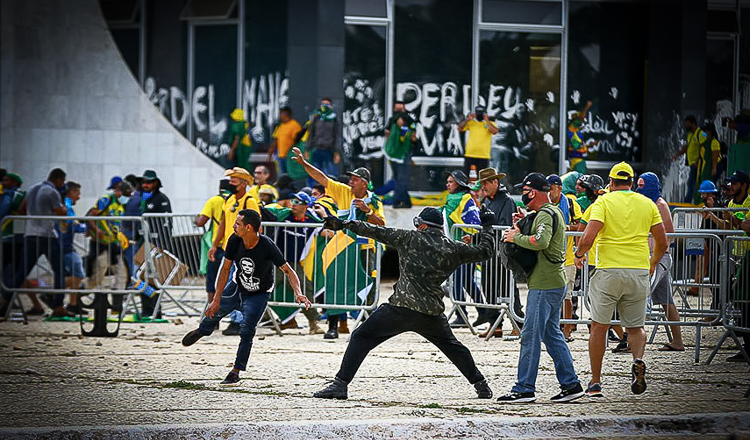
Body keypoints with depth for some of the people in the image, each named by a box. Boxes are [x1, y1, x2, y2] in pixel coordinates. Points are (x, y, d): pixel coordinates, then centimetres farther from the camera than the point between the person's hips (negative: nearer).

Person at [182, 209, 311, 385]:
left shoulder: (267, 247, -32)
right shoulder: (234, 241, -20)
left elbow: (289, 271, -27)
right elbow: (226, 269, -9)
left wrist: (298, 293, -44)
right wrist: (217, 299, -9)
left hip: (258, 294, -4)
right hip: (237, 286, 4)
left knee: (246, 331, -17)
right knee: (213, 311, 17)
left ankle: (236, 372, -2)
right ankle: (202, 330, 54)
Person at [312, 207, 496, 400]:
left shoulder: (410, 238, 3)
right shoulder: (453, 248, 10)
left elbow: (377, 232, 3)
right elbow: (484, 251, 21)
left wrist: (344, 224, 9)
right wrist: (487, 227, 38)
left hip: (402, 307, -4)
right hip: (433, 312, 4)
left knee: (361, 337, 2)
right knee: (451, 346, 27)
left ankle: (341, 384, -8)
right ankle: (481, 385, 29)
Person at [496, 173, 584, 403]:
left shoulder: (545, 215, -15)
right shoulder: (554, 212, 17)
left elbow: (540, 241, -32)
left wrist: (516, 237, -18)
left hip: (544, 285, -10)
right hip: (555, 282, 10)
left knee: (531, 336, -7)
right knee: (552, 334, 15)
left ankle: (524, 389, -6)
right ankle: (570, 384, 15)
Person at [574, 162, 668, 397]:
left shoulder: (604, 201, -2)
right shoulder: (647, 204, 9)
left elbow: (588, 237, -13)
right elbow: (662, 243, 9)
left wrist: (579, 254, 6)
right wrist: (653, 263, 28)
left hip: (609, 270, -3)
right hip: (639, 272, 3)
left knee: (599, 326, 8)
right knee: (635, 327, 15)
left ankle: (595, 382, 9)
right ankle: (638, 360, -16)